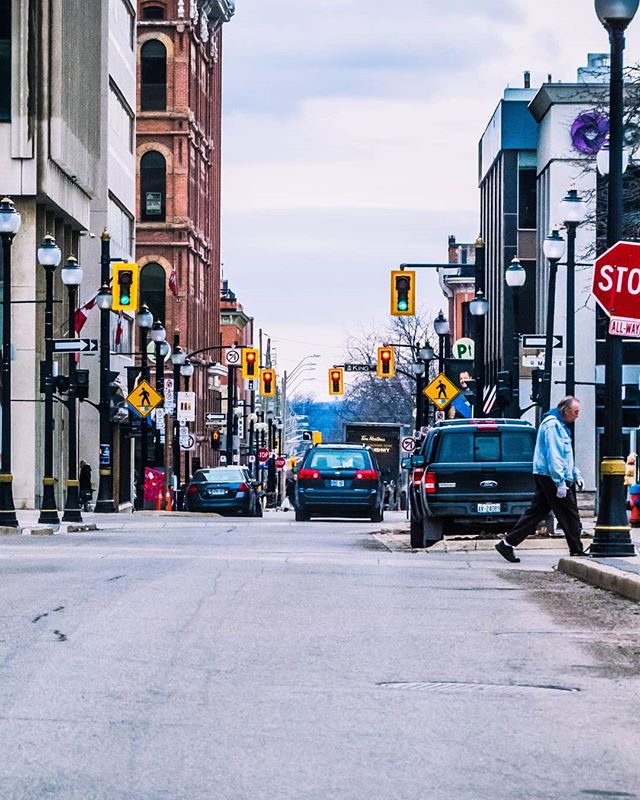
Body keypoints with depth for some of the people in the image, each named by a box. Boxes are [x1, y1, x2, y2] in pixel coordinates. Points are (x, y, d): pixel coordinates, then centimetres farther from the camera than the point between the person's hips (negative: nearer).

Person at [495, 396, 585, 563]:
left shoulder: (560, 425, 21)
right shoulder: (552, 425, -14)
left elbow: (565, 456, 30)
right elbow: (553, 456, -20)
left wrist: (576, 475, 26)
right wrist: (560, 482, -23)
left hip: (544, 478, 10)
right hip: (552, 478, -10)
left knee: (536, 512, 8)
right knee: (570, 515, -4)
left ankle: (507, 543, 5)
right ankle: (577, 551, 2)